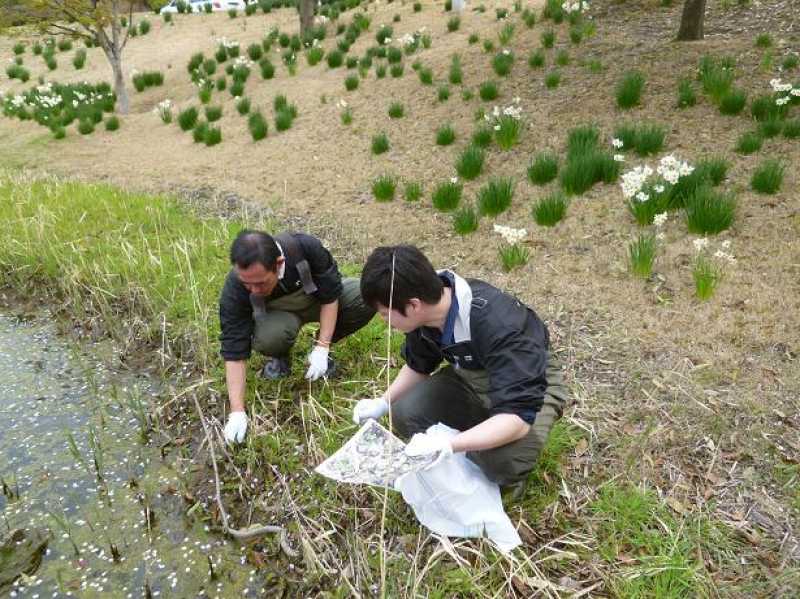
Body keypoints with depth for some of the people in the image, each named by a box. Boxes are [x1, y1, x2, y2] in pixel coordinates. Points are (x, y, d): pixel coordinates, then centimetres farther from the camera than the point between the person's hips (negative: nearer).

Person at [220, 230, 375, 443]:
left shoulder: (306, 248, -34)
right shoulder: (234, 290, -33)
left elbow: (330, 296, -20)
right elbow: (234, 352, -29)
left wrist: (322, 348, -25)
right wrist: (237, 412, -31)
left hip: (316, 299, 2)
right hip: (276, 313, -2)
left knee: (366, 297, -26)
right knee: (270, 337, -38)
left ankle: (320, 348, -1)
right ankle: (279, 357, 0)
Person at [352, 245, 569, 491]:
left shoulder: (497, 324, -38)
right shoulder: (425, 311, -16)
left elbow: (518, 416, -40)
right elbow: (418, 366, 5)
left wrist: (448, 445, -51)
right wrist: (382, 403, -8)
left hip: (528, 385, -6)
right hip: (470, 377, 6)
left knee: (501, 460, -33)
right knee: (405, 413, -16)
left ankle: (506, 476, 4)